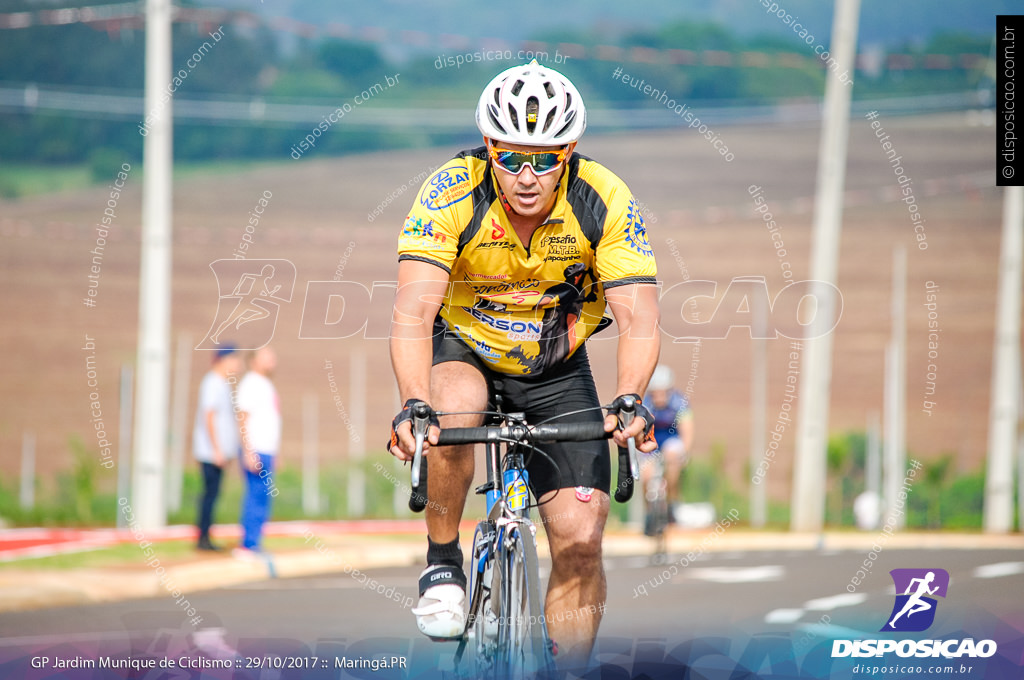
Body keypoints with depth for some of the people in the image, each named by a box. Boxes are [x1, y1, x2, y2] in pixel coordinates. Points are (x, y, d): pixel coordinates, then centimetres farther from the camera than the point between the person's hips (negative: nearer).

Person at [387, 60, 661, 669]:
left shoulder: (605, 201, -24)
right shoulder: (452, 193, -27)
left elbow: (639, 318, -30)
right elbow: (414, 312, -36)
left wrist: (628, 401, -49)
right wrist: (414, 406, -52)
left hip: (556, 371, 1)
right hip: (464, 350, -1)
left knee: (580, 540, -9)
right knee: (452, 411, -36)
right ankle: (443, 566, -14)